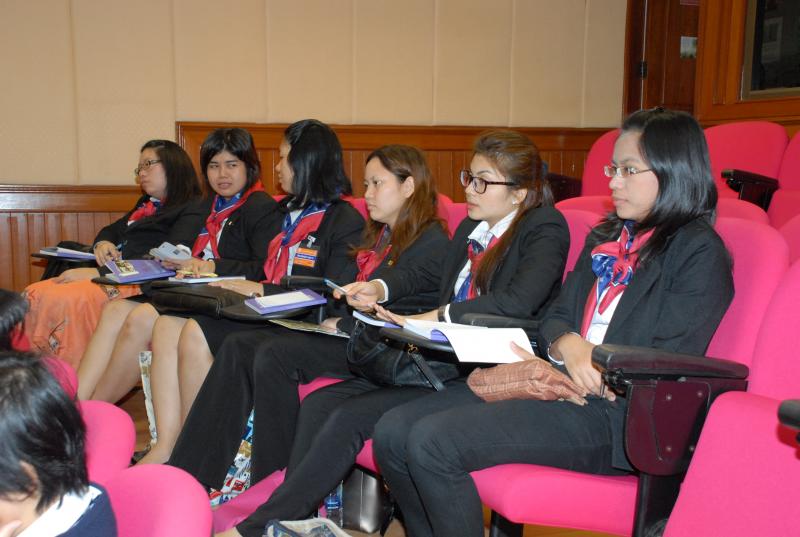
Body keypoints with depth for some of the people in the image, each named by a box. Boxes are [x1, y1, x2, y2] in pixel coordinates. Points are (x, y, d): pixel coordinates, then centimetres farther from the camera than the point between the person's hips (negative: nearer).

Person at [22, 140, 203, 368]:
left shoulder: (191, 211, 0)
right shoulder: (146, 205, 28)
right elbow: (110, 230, 36)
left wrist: (98, 273, -18)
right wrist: (102, 243, 8)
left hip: (139, 286, -8)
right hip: (111, 276, 9)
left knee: (62, 300, -29)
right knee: (33, 295, -14)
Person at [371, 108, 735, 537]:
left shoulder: (699, 252, -4)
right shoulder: (606, 237, 20)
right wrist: (566, 346, -9)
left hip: (609, 411, -7)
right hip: (556, 386, 8)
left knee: (432, 442, -24)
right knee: (392, 433, -7)